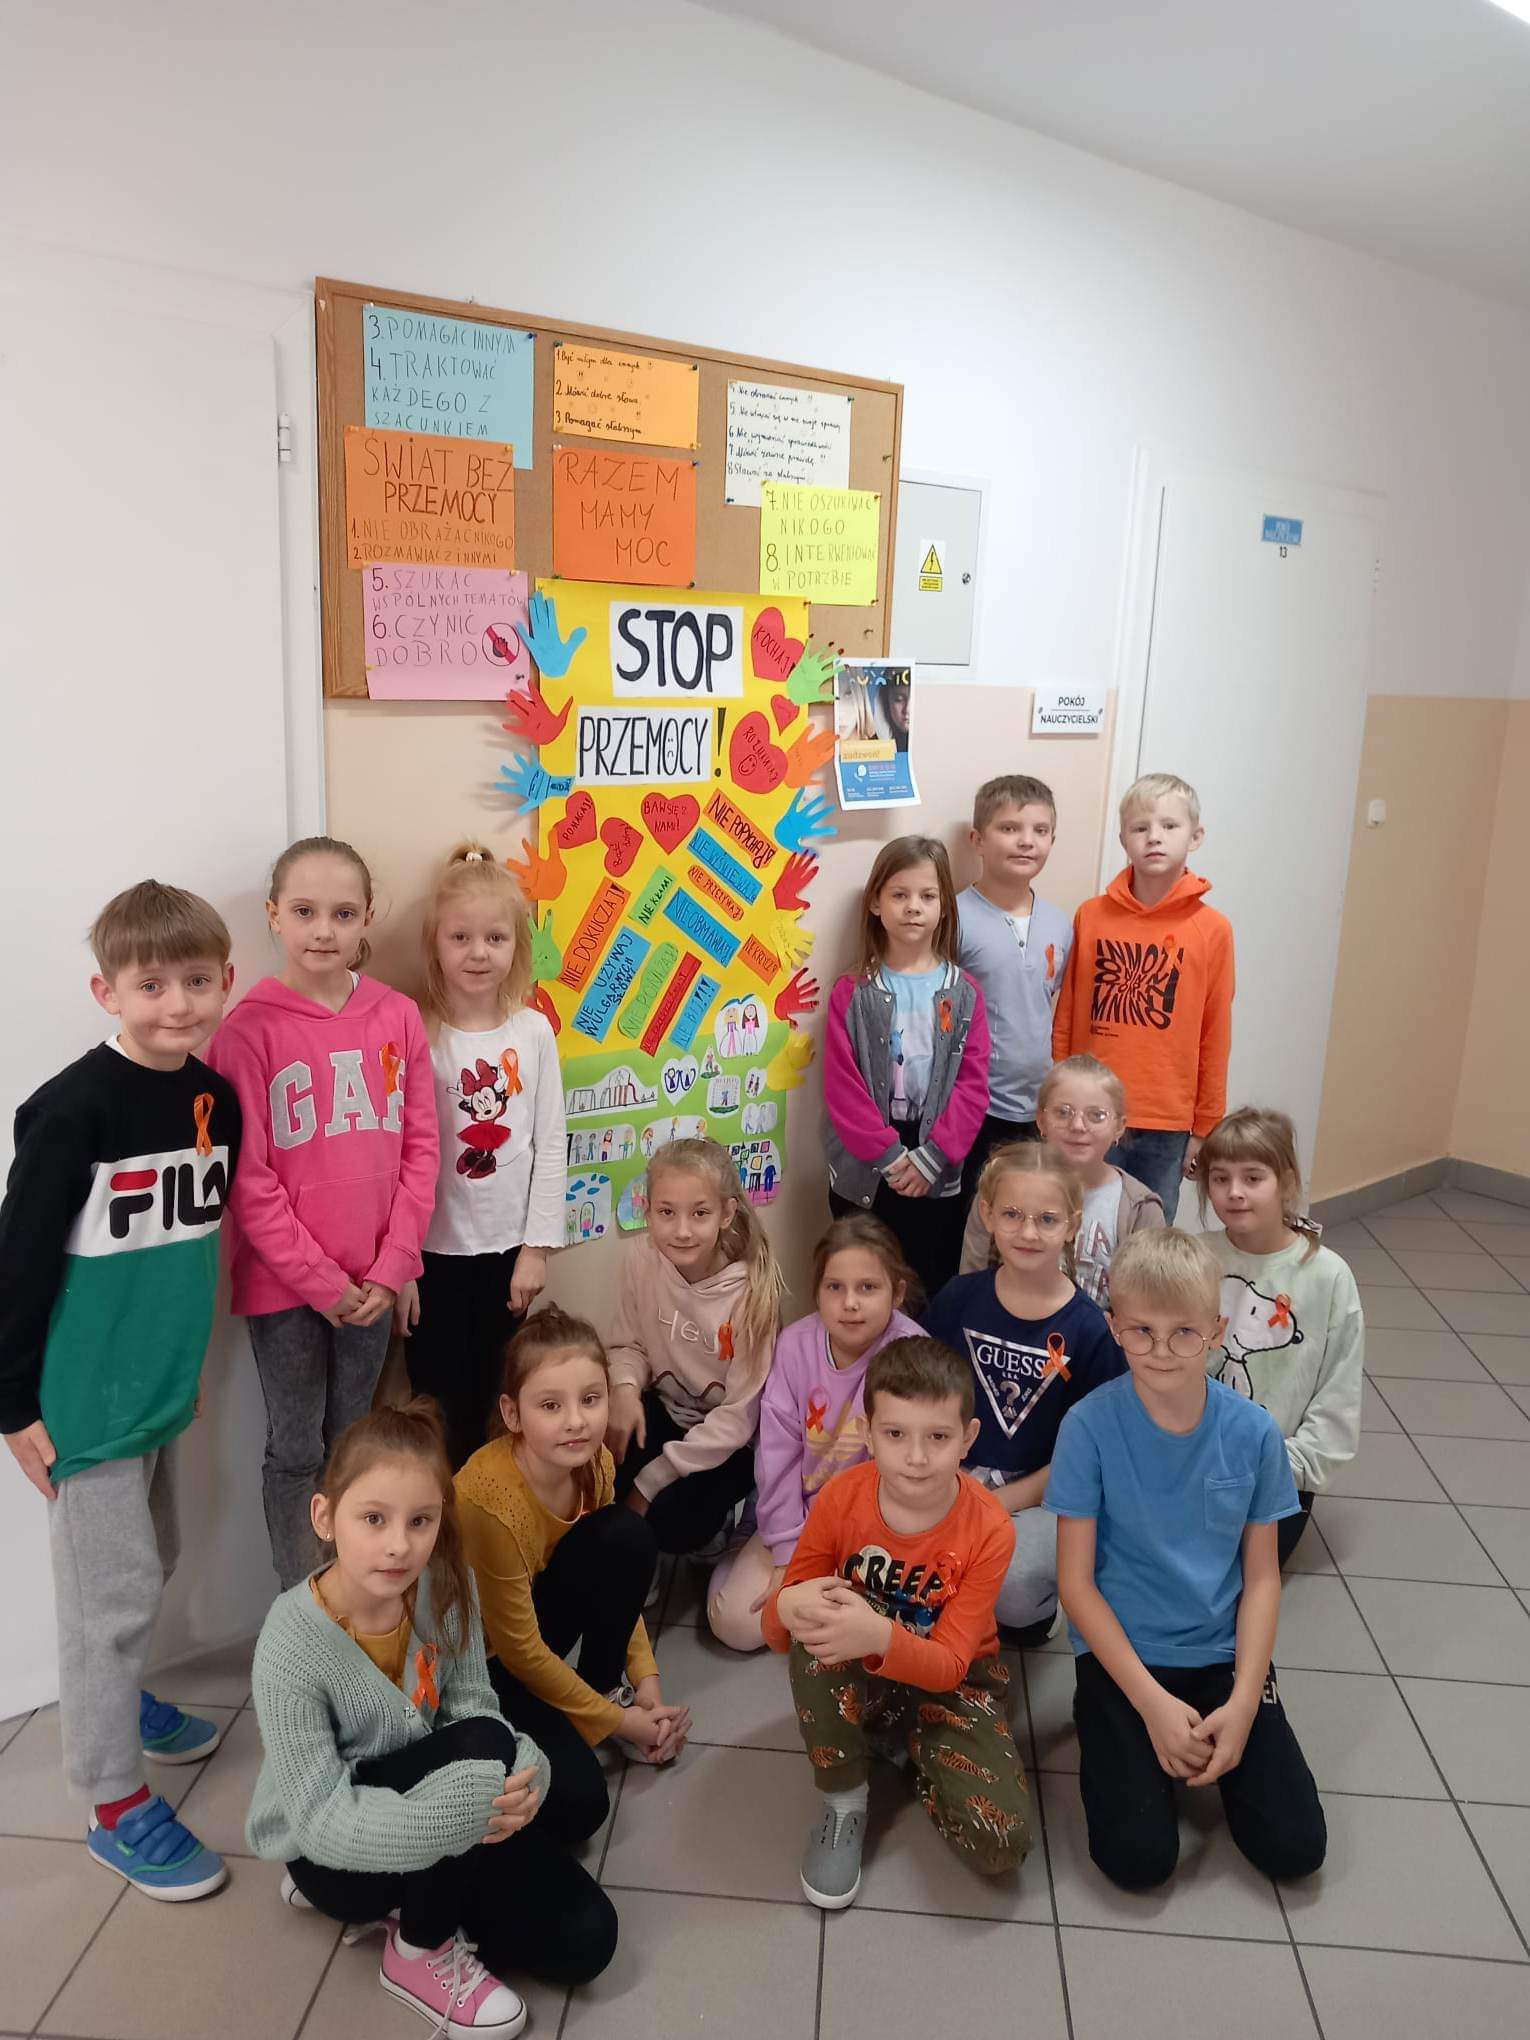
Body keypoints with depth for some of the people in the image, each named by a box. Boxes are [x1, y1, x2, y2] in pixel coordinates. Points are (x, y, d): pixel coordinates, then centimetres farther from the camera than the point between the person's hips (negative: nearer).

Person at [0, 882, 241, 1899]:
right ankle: (116, 1802, 20)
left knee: (151, 1563, 23)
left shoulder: (217, 1098, 0)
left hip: (165, 1388, 7)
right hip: (85, 1400, -7)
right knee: (115, 1590, 4)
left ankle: (114, 1697, 48)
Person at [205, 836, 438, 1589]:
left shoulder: (398, 1017, -1)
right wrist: (320, 1280, -12)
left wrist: (391, 1266, -4)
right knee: (296, 1451, 10)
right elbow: (248, 1179, -12)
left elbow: (421, 1147, 2)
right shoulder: (248, 1031, -11)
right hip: (286, 1284, -3)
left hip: (372, 1280, 4)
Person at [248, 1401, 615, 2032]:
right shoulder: (292, 1646, -29)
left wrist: (518, 1773, -29)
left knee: (585, 1938, -3)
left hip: (421, 1801, 5)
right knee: (481, 1747, -31)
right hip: (329, 1850, -5)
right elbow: (322, 1821, -28)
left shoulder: (444, 1585, -16)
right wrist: (471, 1805, -38)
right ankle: (421, 1952, -6)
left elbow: (473, 1707, -7)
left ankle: (413, 1900, 15)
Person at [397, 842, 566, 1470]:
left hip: (507, 1248, 2)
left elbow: (550, 1145, 2)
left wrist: (536, 1247, -1)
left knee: (487, 1409, 15)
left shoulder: (534, 1031, -1)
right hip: (434, 1252, -2)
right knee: (438, 1411, 7)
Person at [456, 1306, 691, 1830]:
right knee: (580, 1802, -22)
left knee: (630, 1540, -19)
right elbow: (518, 1648, -23)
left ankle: (605, 1685, 1)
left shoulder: (592, 1461, -15)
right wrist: (619, 1721, -14)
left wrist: (646, 1681, -4)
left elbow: (617, 1578, 3)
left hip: (537, 1610, 6)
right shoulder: (489, 1498, -34)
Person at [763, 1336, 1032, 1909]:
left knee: (999, 1844, -23)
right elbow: (776, 1631, -15)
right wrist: (790, 1608, -42)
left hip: (948, 1680, -1)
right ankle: (844, 1801, -10)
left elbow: (949, 1663, -25)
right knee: (814, 1636, -34)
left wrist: (880, 1636, -47)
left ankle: (916, 1753, 9)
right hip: (851, 1679, 1)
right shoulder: (840, 1499, -20)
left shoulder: (988, 1531, -23)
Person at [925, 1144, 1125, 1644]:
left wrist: (1006, 1500, -12)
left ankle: (1039, 1605, 4)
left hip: (1043, 1500, -2)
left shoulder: (1089, 1329, -5)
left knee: (1008, 1585, -32)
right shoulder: (959, 1299, 1)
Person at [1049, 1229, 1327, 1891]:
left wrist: (1244, 1701, -11)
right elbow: (1076, 1581, -11)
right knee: (1138, 1857, -13)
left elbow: (1261, 1576, -1)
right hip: (1120, 1653, -2)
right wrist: (1153, 1702, -16)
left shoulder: (1253, 1431, -9)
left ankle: (1210, 1745, 19)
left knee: (1295, 1847, -7)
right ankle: (1125, 1739, 16)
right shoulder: (1090, 1427, -17)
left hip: (1223, 1654, 2)